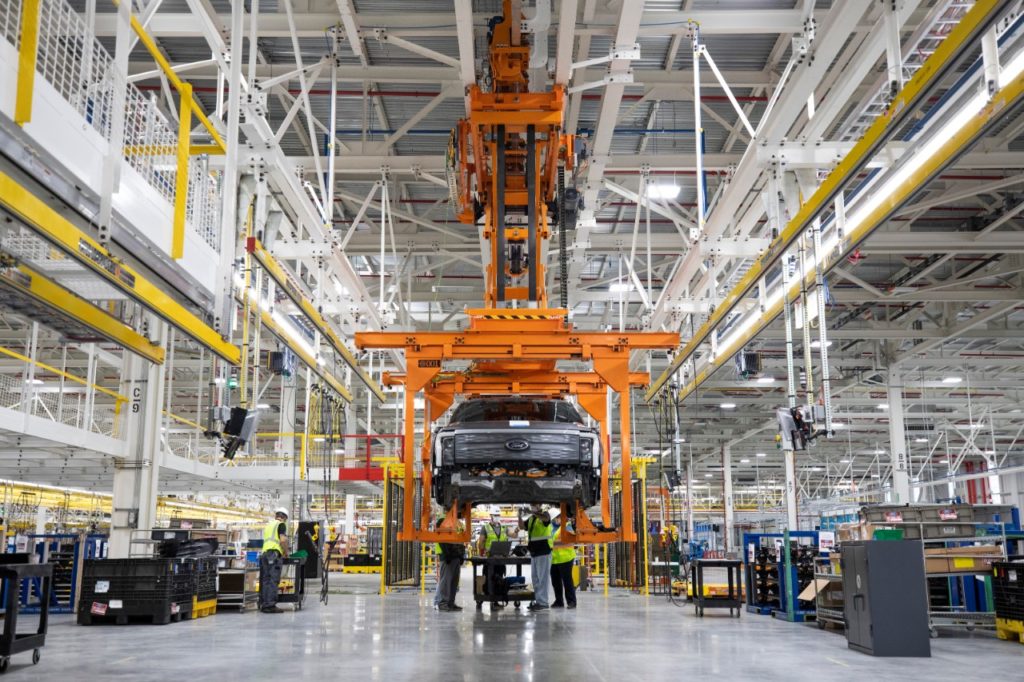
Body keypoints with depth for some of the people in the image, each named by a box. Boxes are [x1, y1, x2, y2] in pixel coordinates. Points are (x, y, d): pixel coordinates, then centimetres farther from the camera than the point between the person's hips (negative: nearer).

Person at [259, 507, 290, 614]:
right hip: (274, 554, -7)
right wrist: (286, 552, 4)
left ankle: (263, 605, 7)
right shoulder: (281, 525, 2)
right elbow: (283, 540, -11)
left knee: (265, 580, 8)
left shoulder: (268, 525, 24)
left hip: (264, 553, 7)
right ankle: (271, 605, -14)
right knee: (273, 580, -9)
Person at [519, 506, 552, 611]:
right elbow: (522, 526, 13)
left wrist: (534, 512, -34)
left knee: (543, 578, -7)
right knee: (535, 578, 12)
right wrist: (520, 515, -2)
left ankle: (543, 602, -5)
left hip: (543, 552, -8)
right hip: (534, 552, 8)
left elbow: (546, 517, -29)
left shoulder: (544, 515, -6)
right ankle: (538, 600, 19)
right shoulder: (531, 518, 16)